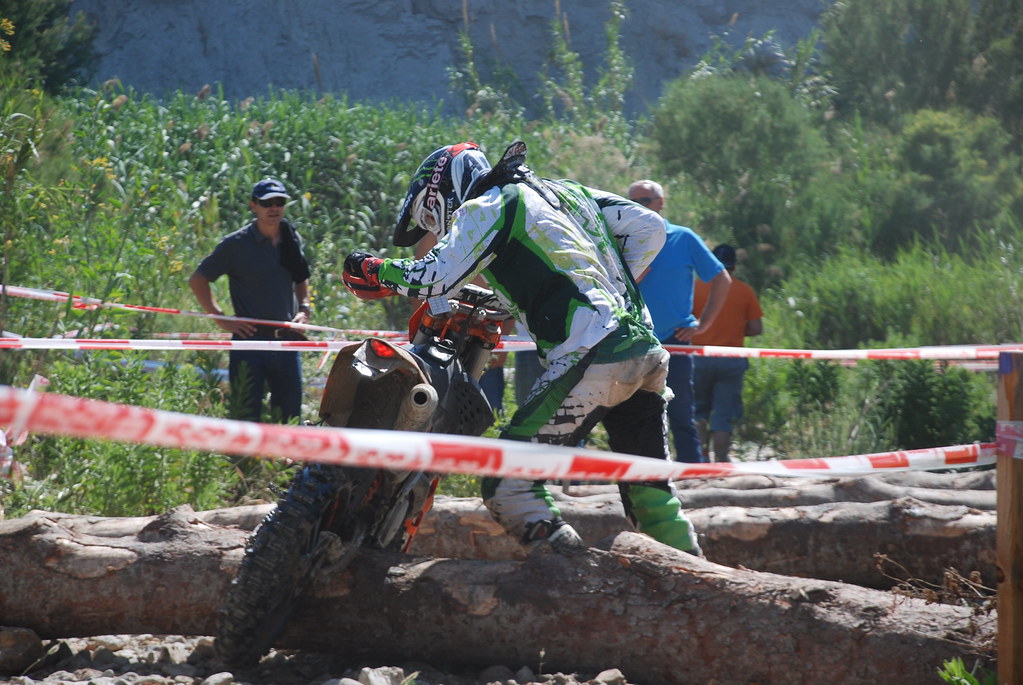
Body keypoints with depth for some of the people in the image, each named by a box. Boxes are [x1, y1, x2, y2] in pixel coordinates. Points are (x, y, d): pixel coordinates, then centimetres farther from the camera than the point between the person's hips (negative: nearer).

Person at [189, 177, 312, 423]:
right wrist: (221, 319, -8)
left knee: (290, 416, 6)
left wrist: (303, 309, 9)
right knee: (247, 417, -6)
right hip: (250, 339, -5)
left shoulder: (293, 240, 10)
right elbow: (197, 280, -2)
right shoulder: (237, 244, -5)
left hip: (286, 340, 5)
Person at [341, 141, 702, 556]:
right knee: (650, 490, 20)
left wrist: (374, 271, 6)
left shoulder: (489, 210, 2)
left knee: (508, 484, -5)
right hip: (646, 350, 8)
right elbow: (650, 228, 23)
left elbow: (438, 277, -9)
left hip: (589, 358, -8)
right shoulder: (567, 192, 24)